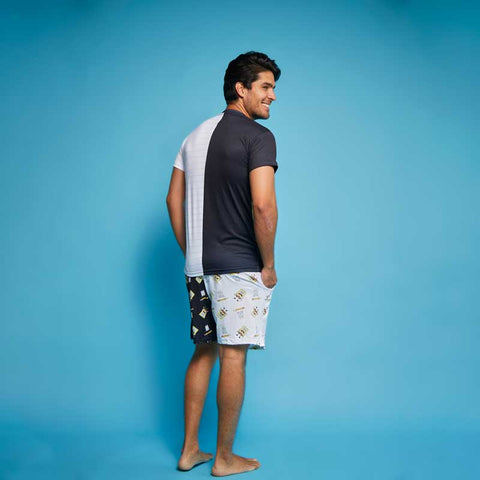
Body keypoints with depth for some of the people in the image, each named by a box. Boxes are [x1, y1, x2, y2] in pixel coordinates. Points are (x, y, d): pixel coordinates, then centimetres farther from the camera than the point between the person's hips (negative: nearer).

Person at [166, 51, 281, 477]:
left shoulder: (196, 136, 14)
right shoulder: (257, 136, -9)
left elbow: (174, 200, 14)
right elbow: (263, 205, -21)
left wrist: (191, 255, 17)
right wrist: (269, 265, -10)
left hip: (198, 266, 7)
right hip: (239, 266, -7)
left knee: (204, 352, 15)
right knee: (233, 356, 1)